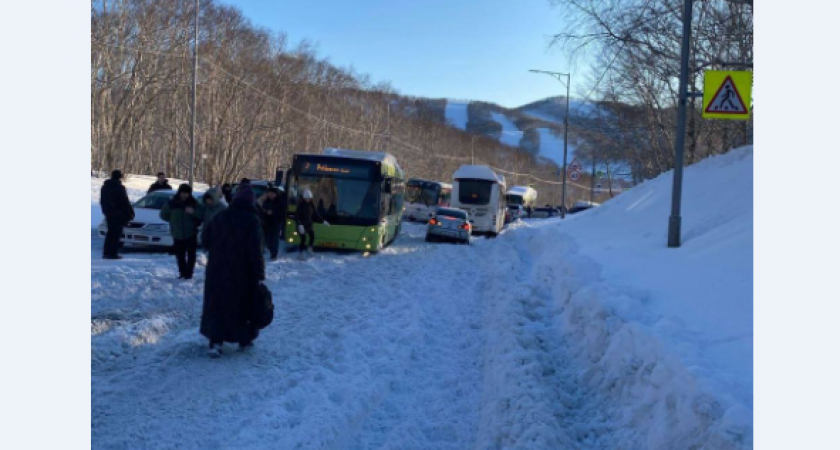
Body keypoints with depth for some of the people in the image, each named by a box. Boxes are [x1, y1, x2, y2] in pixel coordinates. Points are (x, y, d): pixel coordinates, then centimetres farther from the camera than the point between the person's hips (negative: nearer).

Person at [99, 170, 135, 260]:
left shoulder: (105, 187, 12)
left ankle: (106, 253, 14)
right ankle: (112, 253, -7)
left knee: (110, 233, 15)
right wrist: (130, 213, -4)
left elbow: (102, 201, 20)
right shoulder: (119, 187, -13)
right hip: (118, 214, -8)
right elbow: (125, 202, -12)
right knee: (116, 233, -5)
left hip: (108, 213, 8)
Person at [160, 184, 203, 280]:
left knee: (191, 255, -4)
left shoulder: (193, 203, -1)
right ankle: (182, 272, 20)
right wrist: (173, 220, 5)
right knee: (180, 255, 6)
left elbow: (201, 215, -8)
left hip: (191, 233, -1)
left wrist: (193, 212, -25)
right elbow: (163, 215, 12)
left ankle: (188, 273, 4)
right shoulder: (172, 203, 1)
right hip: (178, 234, 1)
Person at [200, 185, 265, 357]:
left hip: (217, 270, 3)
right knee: (243, 303, 13)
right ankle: (245, 339, 23)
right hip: (242, 272, -3)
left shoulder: (221, 217, 1)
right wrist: (259, 274, -14)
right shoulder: (252, 220, -14)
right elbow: (256, 250, -18)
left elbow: (205, 237, 11)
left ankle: (216, 342, -1)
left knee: (217, 304, 8)